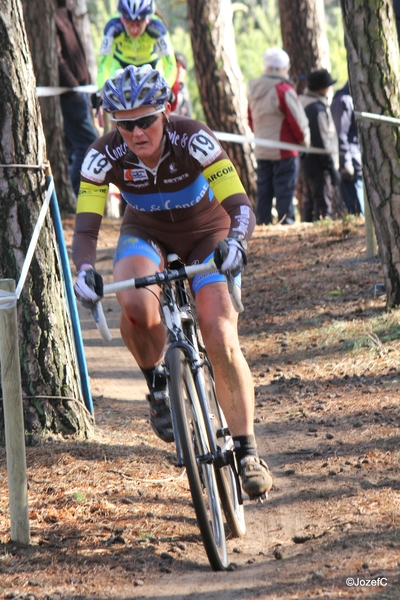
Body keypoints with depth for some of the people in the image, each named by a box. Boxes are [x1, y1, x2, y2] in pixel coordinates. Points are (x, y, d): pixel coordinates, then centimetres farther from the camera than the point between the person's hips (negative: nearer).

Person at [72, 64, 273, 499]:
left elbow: (241, 206, -35)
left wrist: (235, 242, -56)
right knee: (135, 305, -34)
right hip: (146, 232, 1)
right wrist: (84, 270, -48)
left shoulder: (192, 139, -30)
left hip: (206, 233, -1)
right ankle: (156, 382, -4)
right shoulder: (104, 155, -25)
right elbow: (85, 228, -27)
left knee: (221, 338, -21)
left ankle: (246, 450, -10)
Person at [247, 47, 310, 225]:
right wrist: (304, 140, 3)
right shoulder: (284, 90, -15)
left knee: (263, 191, 9)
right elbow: (297, 121, -12)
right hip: (284, 151, -6)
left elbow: (251, 120, 15)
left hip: (261, 151, 6)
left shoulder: (254, 91, 7)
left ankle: (263, 223, 10)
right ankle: (286, 222, -5)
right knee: (285, 191, -4)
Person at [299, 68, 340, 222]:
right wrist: (332, 168, -17)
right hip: (319, 166, -10)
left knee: (310, 202, 15)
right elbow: (322, 142, -20)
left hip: (307, 162, 10)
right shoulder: (318, 109, -17)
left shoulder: (305, 105, 13)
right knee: (323, 204, -10)